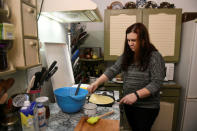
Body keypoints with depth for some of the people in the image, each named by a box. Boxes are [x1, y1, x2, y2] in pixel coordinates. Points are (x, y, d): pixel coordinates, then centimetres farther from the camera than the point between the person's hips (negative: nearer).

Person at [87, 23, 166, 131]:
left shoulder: (155, 57, -15)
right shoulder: (126, 55, 2)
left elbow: (156, 83, -19)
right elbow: (112, 70, -1)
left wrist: (136, 95, -30)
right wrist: (97, 83, -13)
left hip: (146, 107, -5)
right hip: (128, 104, 6)